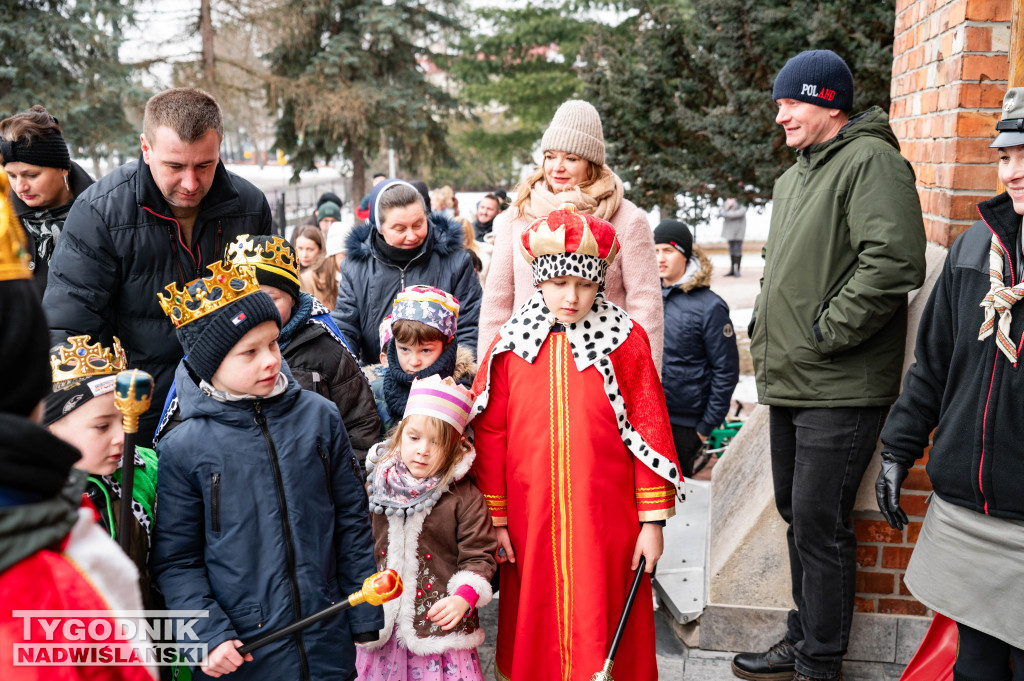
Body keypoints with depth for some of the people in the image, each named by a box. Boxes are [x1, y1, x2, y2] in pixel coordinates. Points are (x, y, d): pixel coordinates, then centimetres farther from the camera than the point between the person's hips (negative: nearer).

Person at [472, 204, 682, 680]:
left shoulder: (626, 342, -2)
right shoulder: (510, 346, 1)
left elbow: (649, 430, -1)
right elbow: (490, 435, 5)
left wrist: (653, 520, -2)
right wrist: (495, 519, 5)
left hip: (606, 520, -1)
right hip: (531, 520, 2)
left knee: (604, 632, 6)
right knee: (536, 632, 12)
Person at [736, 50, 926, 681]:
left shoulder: (870, 161, -11)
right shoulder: (794, 175, 18)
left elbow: (895, 261, -24)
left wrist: (825, 332, -19)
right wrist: (767, 331, 16)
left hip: (839, 390, -9)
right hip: (789, 384, 9)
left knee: (819, 524, -4)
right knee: (797, 514, 17)